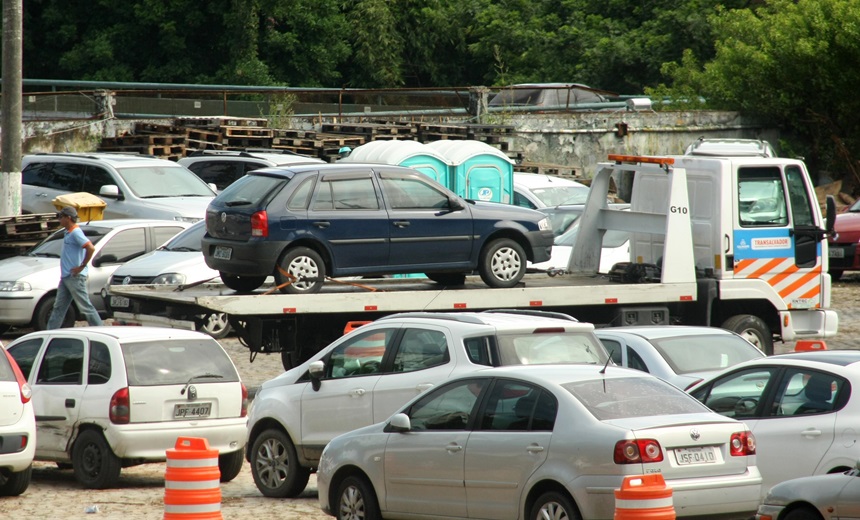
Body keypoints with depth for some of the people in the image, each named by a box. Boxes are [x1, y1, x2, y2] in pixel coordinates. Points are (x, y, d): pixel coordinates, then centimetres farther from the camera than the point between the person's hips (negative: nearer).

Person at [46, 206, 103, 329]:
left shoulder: (76, 233, -16)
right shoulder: (68, 233, 14)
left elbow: (91, 248, -28)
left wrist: (82, 267, -22)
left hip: (75, 277, -10)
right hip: (66, 277, 10)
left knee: (86, 307, -5)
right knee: (59, 307, 10)